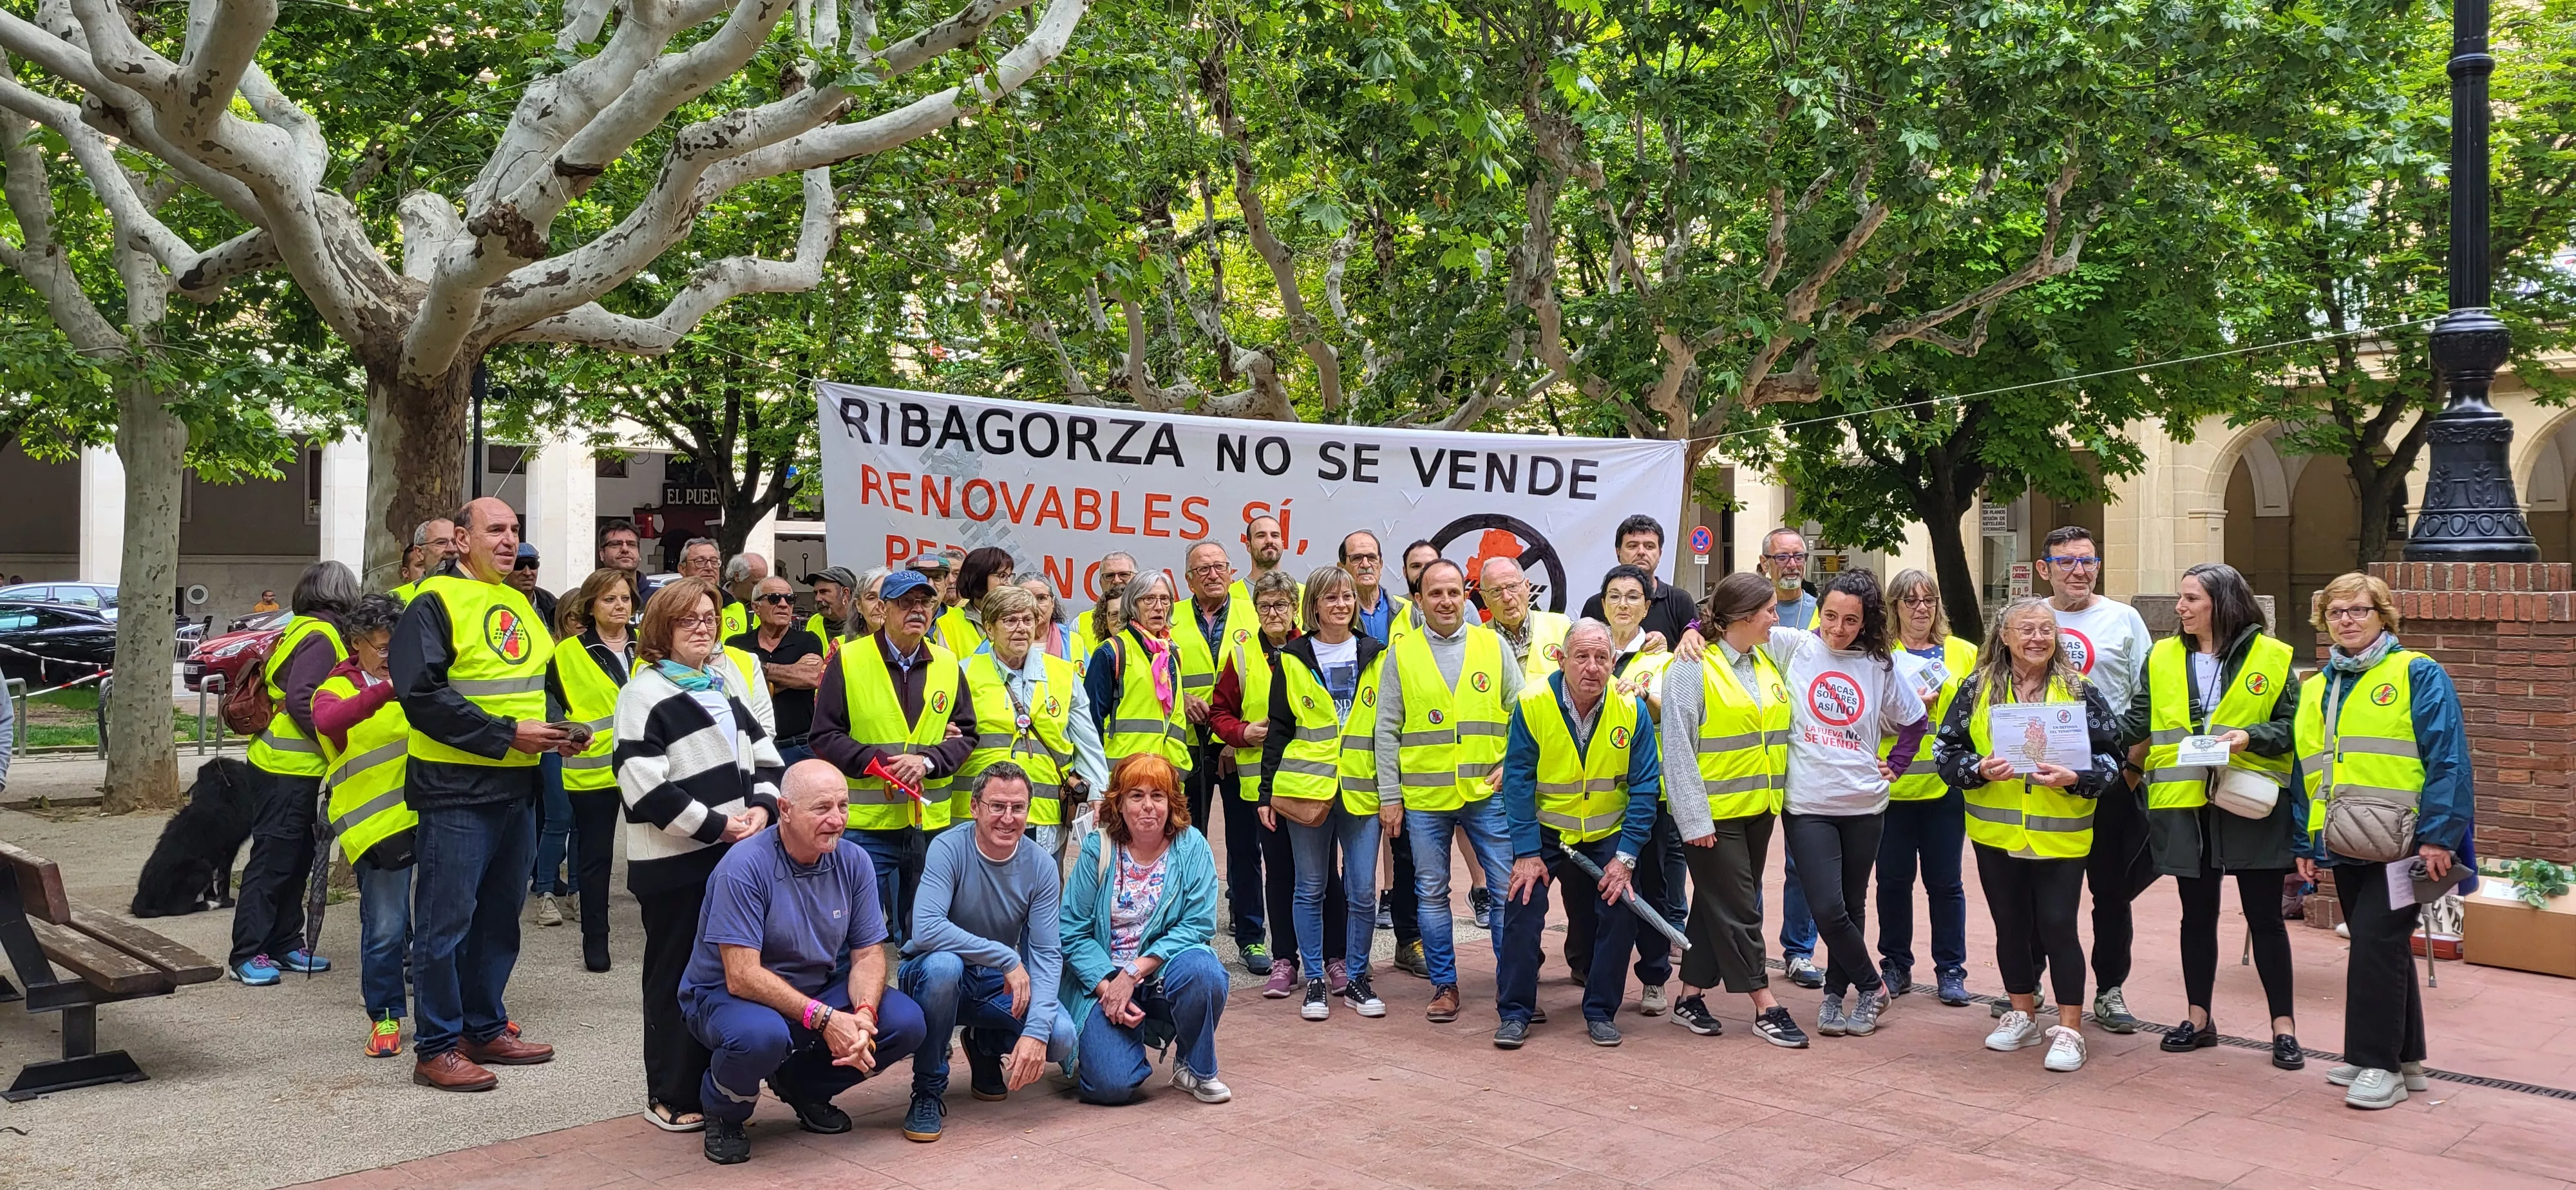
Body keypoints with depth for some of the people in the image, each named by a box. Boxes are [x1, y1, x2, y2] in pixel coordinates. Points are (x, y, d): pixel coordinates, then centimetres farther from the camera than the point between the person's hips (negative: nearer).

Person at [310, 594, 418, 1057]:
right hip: (376, 823, -4)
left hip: (429, 812, 4)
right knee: (385, 927, -3)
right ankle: (384, 1016, 14)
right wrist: (387, 690, -35)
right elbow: (327, 721, -22)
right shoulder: (336, 689, 2)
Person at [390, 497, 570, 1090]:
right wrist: (507, 733, -20)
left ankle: (484, 1029, 27)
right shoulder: (434, 603, -8)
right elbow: (422, 694, -18)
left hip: (516, 786, 8)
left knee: (499, 917, 15)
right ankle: (437, 1047, 7)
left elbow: (544, 680, 25)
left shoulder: (519, 605, 15)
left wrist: (555, 729, 4)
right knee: (446, 920, -2)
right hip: (455, 788, -8)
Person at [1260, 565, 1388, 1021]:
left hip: (1362, 790, 1)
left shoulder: (1375, 657, 8)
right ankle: (1315, 981, 15)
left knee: (1362, 890, 1)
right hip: (1305, 788, -1)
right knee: (1311, 888, 5)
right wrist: (1267, 793, 2)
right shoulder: (1292, 659, 5)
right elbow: (1278, 729, 6)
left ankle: (1356, 978, 16)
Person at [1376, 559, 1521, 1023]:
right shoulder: (1401, 653, 3)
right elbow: (1386, 730, 3)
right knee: (1432, 894, 7)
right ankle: (1444, 985, 19)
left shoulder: (1493, 645, 5)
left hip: (1488, 793, 0)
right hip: (1424, 797, 0)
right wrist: (1390, 795, -1)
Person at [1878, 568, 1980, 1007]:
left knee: (1944, 881, 5)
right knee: (1894, 879, 6)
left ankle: (1951, 969, 15)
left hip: (1945, 785, 1)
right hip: (1893, 784, 0)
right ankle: (1896, 966, 19)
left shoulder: (1964, 654, 7)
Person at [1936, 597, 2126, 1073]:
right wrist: (1980, 769, -17)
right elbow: (1947, 750, 2)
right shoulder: (1977, 689, 1)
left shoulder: (2080, 691, -1)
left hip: (2060, 835, -2)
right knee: (2011, 925, 13)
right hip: (1997, 833, 2)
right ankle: (2022, 1017, 29)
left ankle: (2069, 1029, 8)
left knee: (2057, 926, -4)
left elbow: (2110, 758, -2)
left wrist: (2074, 779, -19)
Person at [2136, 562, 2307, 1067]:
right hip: (2184, 804, 3)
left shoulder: (2271, 658, -3)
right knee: (2197, 915, 13)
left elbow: (2293, 726, -3)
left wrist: (2251, 737, -20)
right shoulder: (2162, 658, 6)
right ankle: (2197, 1020, 24)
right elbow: (2137, 723, 1)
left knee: (2264, 917, 3)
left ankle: (2284, 1026, 14)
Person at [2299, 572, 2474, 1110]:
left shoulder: (2418, 675, -4)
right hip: (2344, 845, 7)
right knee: (2380, 947, 13)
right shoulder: (2316, 689, 15)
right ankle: (2404, 1057, 23)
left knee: (2376, 943, -10)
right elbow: (2307, 772, 19)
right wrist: (2304, 843, 14)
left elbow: (2447, 759, -11)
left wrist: (2438, 836, -17)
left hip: (2402, 843, -7)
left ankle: (2379, 1064, -1)